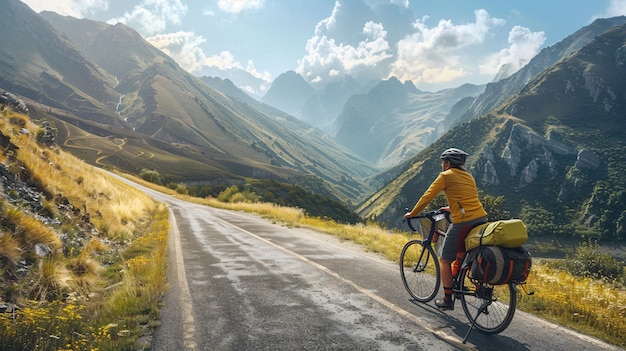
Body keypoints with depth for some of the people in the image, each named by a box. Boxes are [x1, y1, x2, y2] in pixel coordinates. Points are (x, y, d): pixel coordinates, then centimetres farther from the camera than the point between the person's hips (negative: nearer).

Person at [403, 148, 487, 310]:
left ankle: (447, 300, 13)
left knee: (445, 260, 9)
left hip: (463, 223, -7)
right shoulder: (468, 176, 19)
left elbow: (427, 197, -1)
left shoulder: (446, 176, -1)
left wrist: (411, 214, 10)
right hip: (481, 220, 7)